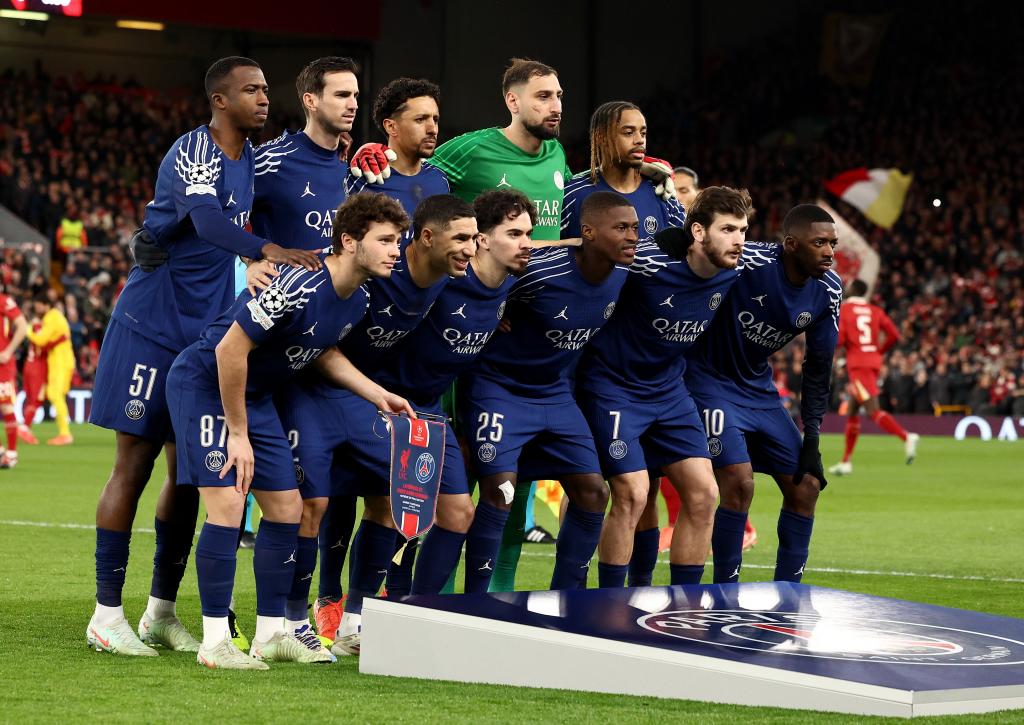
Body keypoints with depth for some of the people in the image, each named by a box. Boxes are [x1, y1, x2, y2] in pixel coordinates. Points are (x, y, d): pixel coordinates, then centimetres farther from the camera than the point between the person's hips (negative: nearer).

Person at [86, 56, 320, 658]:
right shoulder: (194, 153, -15)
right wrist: (269, 250, -48)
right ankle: (107, 614, 0)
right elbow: (207, 220, -34)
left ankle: (162, 612, 18)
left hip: (206, 332, 8)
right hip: (152, 329, -8)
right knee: (135, 465, -5)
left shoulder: (251, 159, 11)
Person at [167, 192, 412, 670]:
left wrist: (378, 395, 8)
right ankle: (215, 642, -10)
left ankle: (271, 634, 16)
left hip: (254, 393, 9)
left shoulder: (357, 301, -2)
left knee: (287, 508, 7)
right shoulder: (300, 286, -30)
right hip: (203, 383, -9)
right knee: (227, 505, -17)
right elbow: (231, 349, -27)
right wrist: (238, 433, -20)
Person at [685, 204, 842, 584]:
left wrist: (810, 441, 1)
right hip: (711, 381, -7)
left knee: (806, 486, 3)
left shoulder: (827, 290, -6)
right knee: (739, 482, -21)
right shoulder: (749, 262, -28)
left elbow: (818, 369, 3)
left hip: (759, 389, 7)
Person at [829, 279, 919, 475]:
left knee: (873, 411, -16)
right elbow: (894, 335, 3)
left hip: (858, 365, -7)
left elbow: (839, 339, -12)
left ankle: (906, 437, -38)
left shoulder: (843, 310, -2)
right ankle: (845, 462, 18)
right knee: (852, 413, 15)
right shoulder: (876, 311, 12)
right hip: (874, 362, 7)